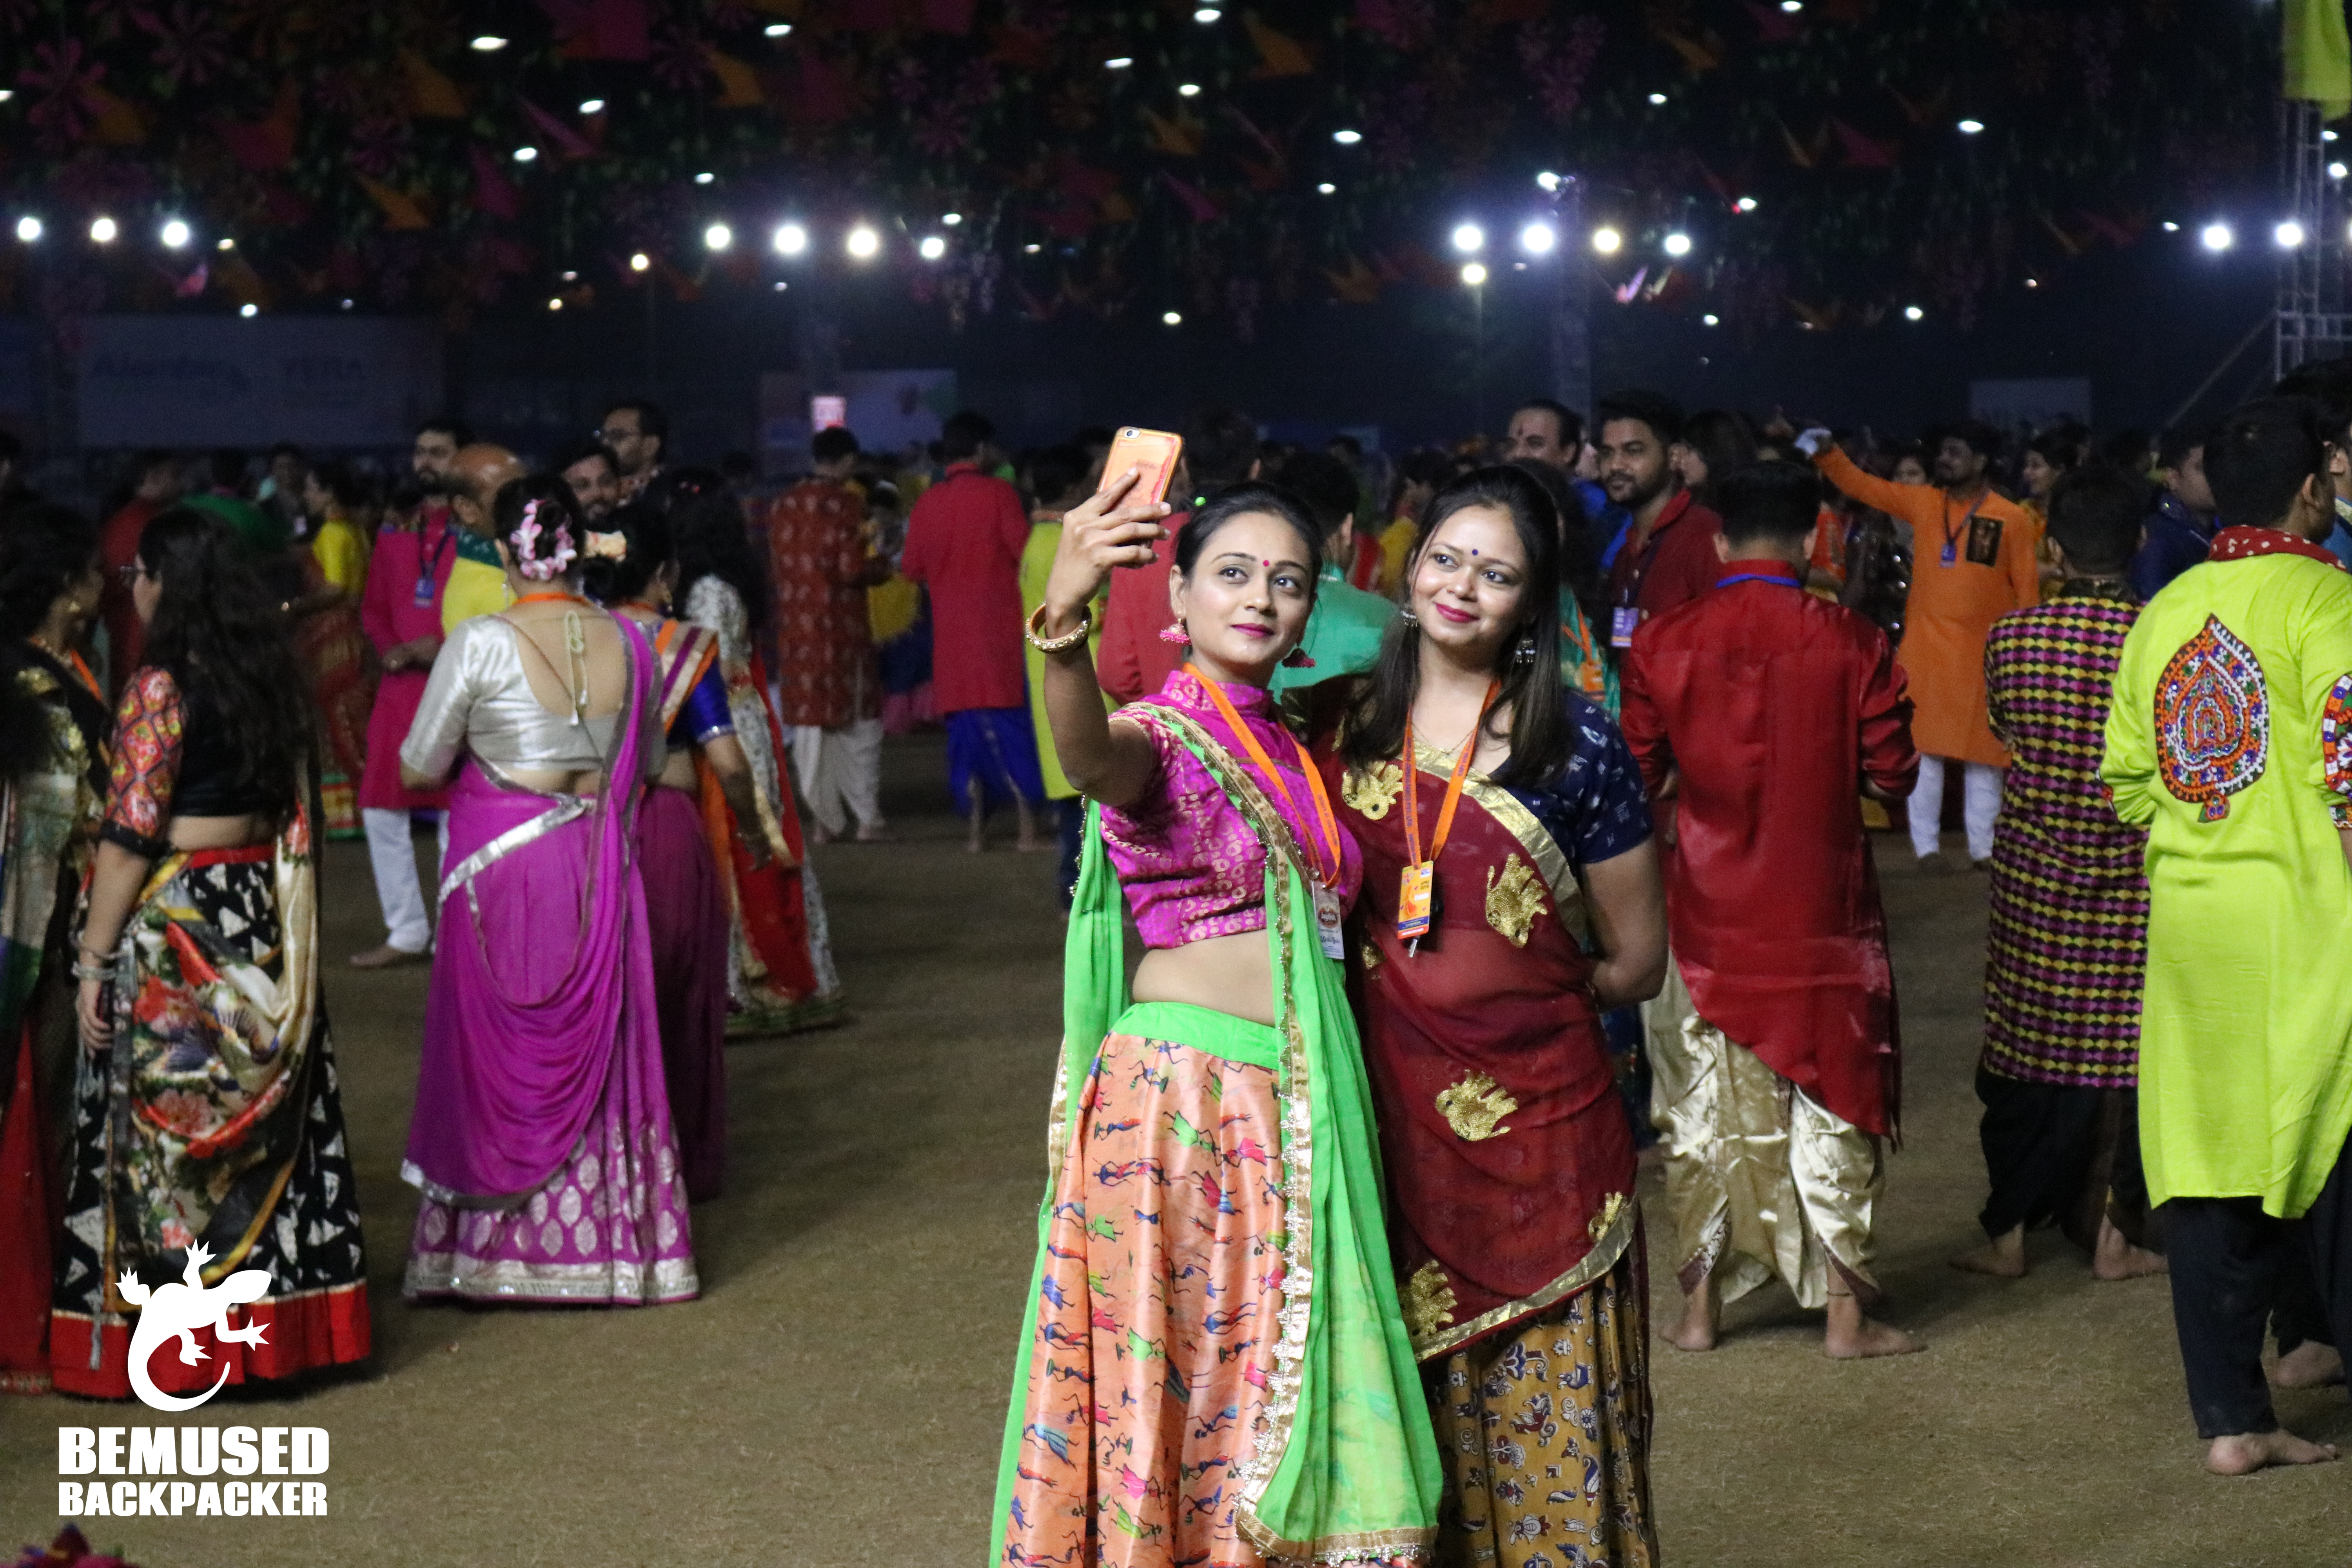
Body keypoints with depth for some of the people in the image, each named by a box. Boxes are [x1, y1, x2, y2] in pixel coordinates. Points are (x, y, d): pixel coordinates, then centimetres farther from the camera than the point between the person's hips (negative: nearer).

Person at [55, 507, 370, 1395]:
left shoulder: (160, 688, -13)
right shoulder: (273, 679, 7)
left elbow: (128, 838, -15)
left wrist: (94, 961, -12)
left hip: (171, 932, -7)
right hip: (261, 920, 7)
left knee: (159, 1137, 1)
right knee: (261, 1133, 13)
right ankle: (276, 1316, 20)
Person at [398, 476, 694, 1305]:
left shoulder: (479, 644, -12)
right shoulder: (626, 643, 0)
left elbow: (417, 771, -5)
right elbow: (647, 765, 12)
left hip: (501, 867, -3)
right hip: (598, 868, 3)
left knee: (500, 1051, 6)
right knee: (597, 1049, 11)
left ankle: (495, 1247, 11)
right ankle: (606, 1239, 16)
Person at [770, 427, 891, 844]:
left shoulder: (783, 506, 7)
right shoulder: (846, 503, -10)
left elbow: (775, 567, 12)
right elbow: (853, 568, -15)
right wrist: (882, 564, 4)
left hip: (794, 626, 5)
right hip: (841, 625, -5)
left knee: (809, 720, 9)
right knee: (860, 720, 6)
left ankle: (823, 818, 8)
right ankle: (867, 817, 7)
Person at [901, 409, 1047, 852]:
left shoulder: (928, 503, 4)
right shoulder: (999, 494, -8)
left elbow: (913, 570, 9)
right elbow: (1027, 551, -10)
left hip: (952, 631, 4)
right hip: (999, 627, -3)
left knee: (968, 726, 9)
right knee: (1010, 721, 1)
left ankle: (977, 828, 6)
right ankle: (1027, 827, -3)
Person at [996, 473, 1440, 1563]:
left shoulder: (1293, 757, 16)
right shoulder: (1161, 738, -7)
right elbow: (1090, 755, -32)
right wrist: (1063, 619, -51)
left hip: (1301, 1109, 7)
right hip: (1178, 1097, -7)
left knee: (1279, 1400, 11)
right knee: (1173, 1387, -2)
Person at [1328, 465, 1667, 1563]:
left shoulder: (1576, 746, -3)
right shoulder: (1349, 725, 5)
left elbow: (1634, 963, 4)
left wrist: (1511, 990, 3)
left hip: (1536, 1116, -3)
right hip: (1388, 1113, 3)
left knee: (1547, 1425, 0)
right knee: (1406, 1420, 9)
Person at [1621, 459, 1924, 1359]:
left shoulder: (1663, 645, -6)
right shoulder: (1851, 645, -9)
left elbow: (1639, 779, 1)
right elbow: (1892, 775, -4)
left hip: (1705, 911, 1)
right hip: (1819, 911, -1)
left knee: (1706, 1106, 11)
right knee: (1829, 1104, 9)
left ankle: (1701, 1307, 16)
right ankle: (1844, 1311, 12)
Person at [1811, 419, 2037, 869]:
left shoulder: (2012, 520, -3)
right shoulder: (1922, 502, 5)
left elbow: (2027, 589, 0)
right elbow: (1862, 486, 6)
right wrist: (1827, 453, -9)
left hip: (1984, 651, -2)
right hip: (1925, 646, 2)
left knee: (1983, 753, 6)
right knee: (1924, 748, 2)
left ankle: (1983, 847, 13)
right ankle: (1926, 845, 8)